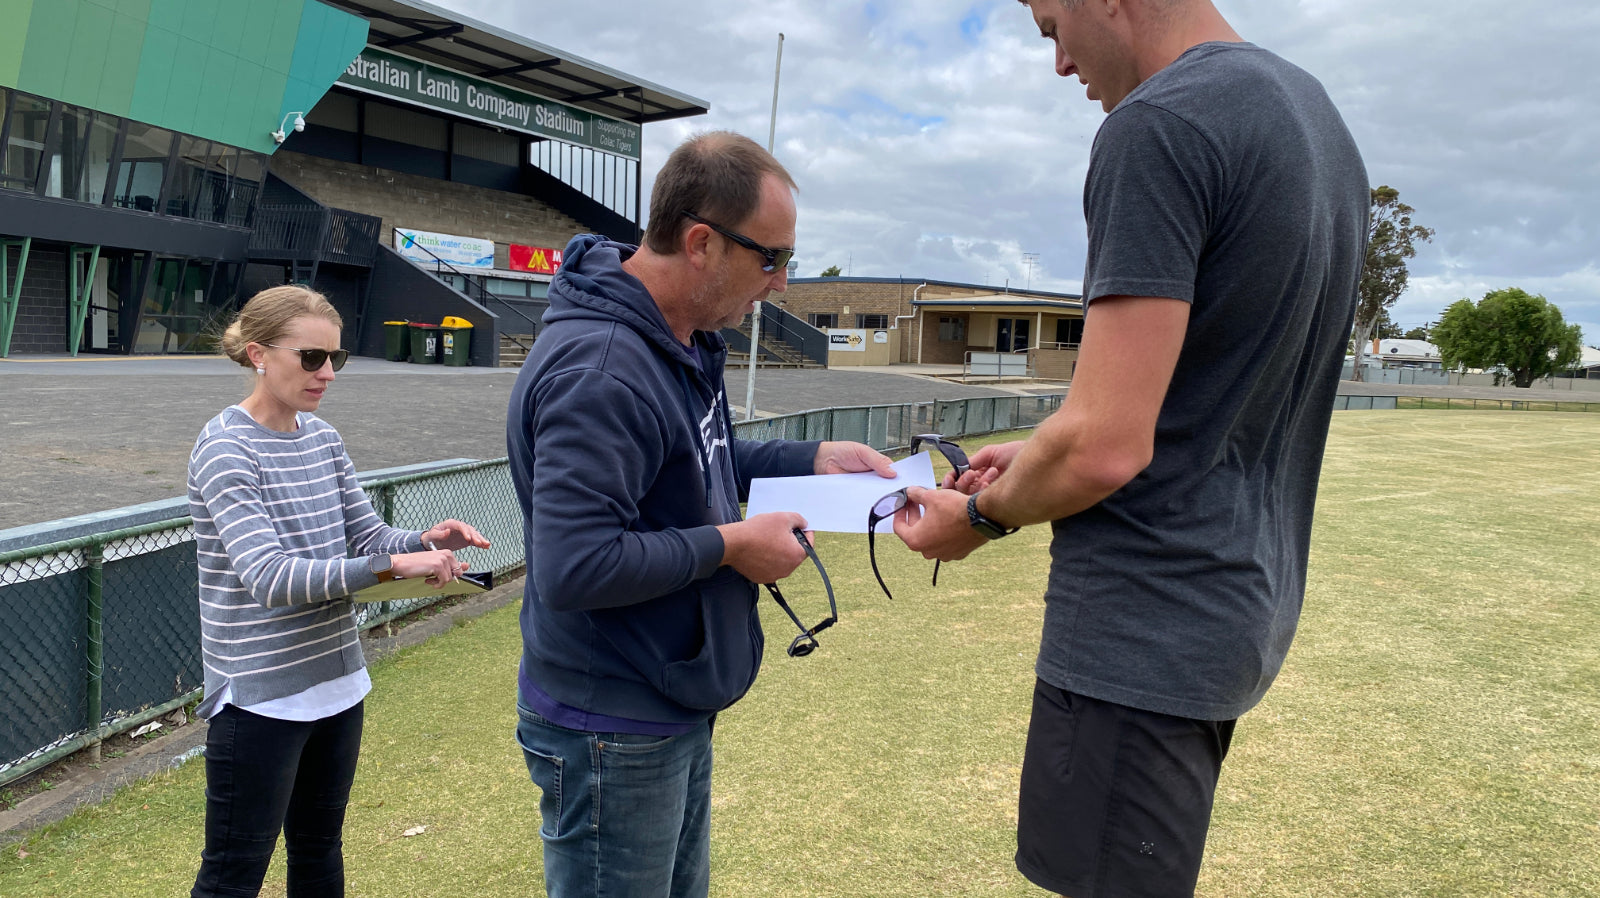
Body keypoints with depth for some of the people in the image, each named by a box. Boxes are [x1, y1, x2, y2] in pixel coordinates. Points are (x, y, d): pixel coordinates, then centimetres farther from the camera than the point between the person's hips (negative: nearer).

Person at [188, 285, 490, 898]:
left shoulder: (323, 439, 4)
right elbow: (268, 575, -26)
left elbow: (366, 535, 7)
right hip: (260, 696, -7)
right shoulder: (225, 449, -16)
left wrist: (426, 542, -14)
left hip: (336, 681, 7)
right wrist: (392, 565, -33)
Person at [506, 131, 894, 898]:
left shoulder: (685, 340, 5)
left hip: (675, 712, 10)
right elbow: (574, 567, -33)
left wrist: (814, 459, 8)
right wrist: (727, 546, -22)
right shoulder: (600, 371, -28)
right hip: (611, 736, -10)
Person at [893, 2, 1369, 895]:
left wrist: (981, 514, -3)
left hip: (1145, 627, -10)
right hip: (1247, 607, 10)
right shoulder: (1319, 113, 12)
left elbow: (1107, 448, -23)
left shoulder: (1157, 125, -18)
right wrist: (1042, 458, 16)